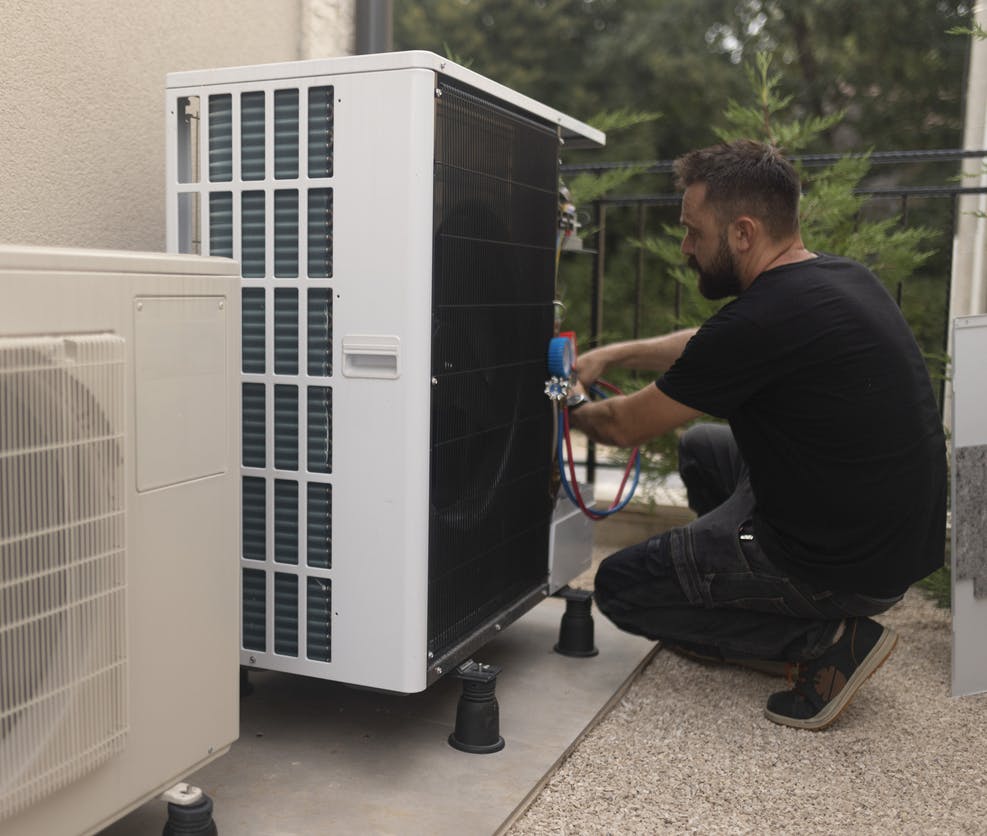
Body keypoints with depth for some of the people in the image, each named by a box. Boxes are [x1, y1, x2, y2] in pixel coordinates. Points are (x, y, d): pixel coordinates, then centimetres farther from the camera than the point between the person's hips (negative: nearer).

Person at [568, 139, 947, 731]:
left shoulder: (762, 320, -25)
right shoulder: (842, 277, 4)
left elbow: (627, 427, -10)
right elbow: (711, 347, 22)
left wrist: (575, 408, 11)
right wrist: (612, 355, 19)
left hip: (848, 565, -9)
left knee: (620, 587, 6)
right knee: (702, 447, 26)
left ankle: (827, 641, -2)